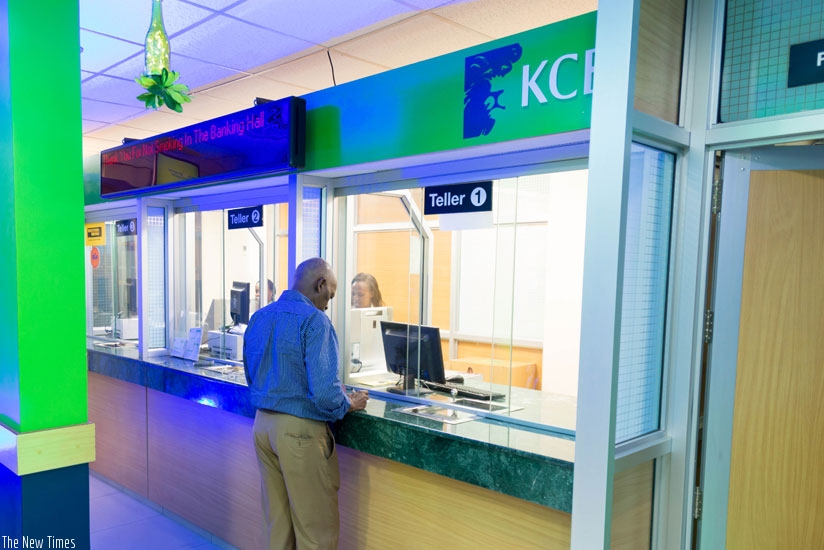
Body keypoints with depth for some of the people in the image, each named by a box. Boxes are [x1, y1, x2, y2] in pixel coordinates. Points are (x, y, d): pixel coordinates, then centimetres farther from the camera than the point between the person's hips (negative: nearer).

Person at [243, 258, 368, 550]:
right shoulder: (313, 320, -16)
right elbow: (323, 390, -22)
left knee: (277, 521, 19)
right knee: (316, 527, 6)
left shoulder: (258, 317, 8)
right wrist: (349, 404, -3)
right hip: (300, 430, -8)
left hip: (262, 424, 8)